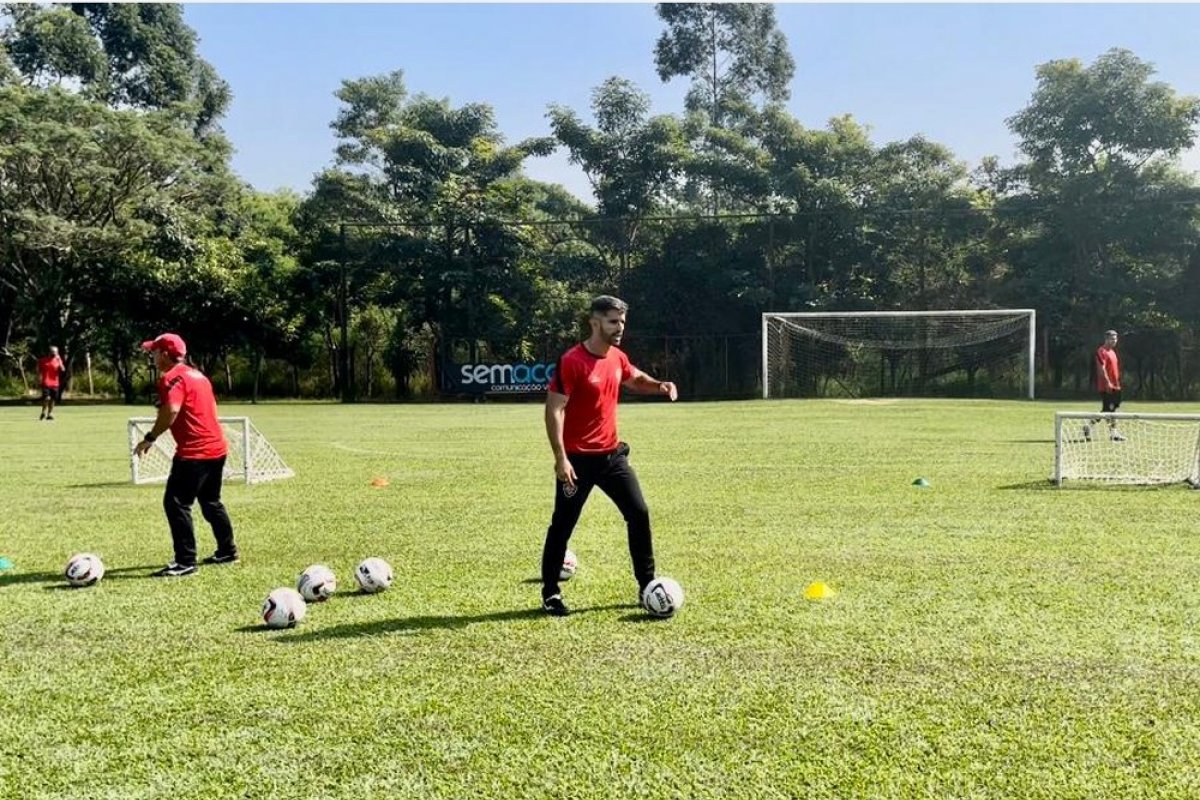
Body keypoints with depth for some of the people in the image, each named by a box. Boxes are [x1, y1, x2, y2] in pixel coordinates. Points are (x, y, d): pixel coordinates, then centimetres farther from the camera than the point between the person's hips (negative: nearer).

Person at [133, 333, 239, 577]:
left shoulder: (172, 377, -11)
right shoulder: (196, 374, 18)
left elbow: (171, 411, -25)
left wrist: (150, 438, -17)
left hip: (194, 452, -10)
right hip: (217, 447, 10)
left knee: (175, 503, -6)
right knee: (211, 502, 21)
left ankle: (185, 562, -7)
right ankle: (227, 551, 29)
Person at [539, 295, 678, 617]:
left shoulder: (618, 358, 5)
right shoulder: (572, 361, -17)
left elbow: (636, 380, 27)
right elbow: (554, 410, -18)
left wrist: (660, 386, 5)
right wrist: (561, 458, -24)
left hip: (612, 454, 7)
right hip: (578, 458, -7)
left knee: (639, 513, 4)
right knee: (563, 524, 3)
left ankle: (647, 585, 16)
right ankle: (550, 593, 16)